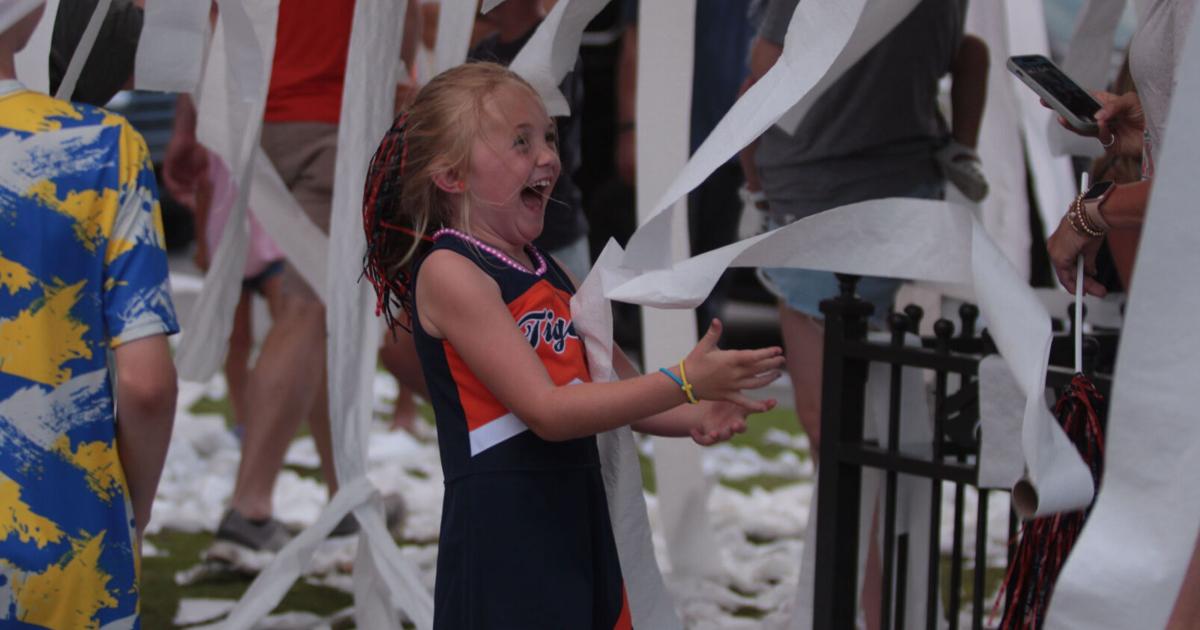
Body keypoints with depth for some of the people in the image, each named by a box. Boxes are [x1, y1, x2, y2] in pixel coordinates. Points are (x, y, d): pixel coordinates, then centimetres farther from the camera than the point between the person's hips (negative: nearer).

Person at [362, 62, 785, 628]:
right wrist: (684, 384, -22)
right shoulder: (449, 272, -13)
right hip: (501, 532, -8)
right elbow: (548, 410, -19)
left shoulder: (553, 277, 13)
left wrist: (695, 418, -4)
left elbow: (623, 388, 18)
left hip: (580, 519, 8)